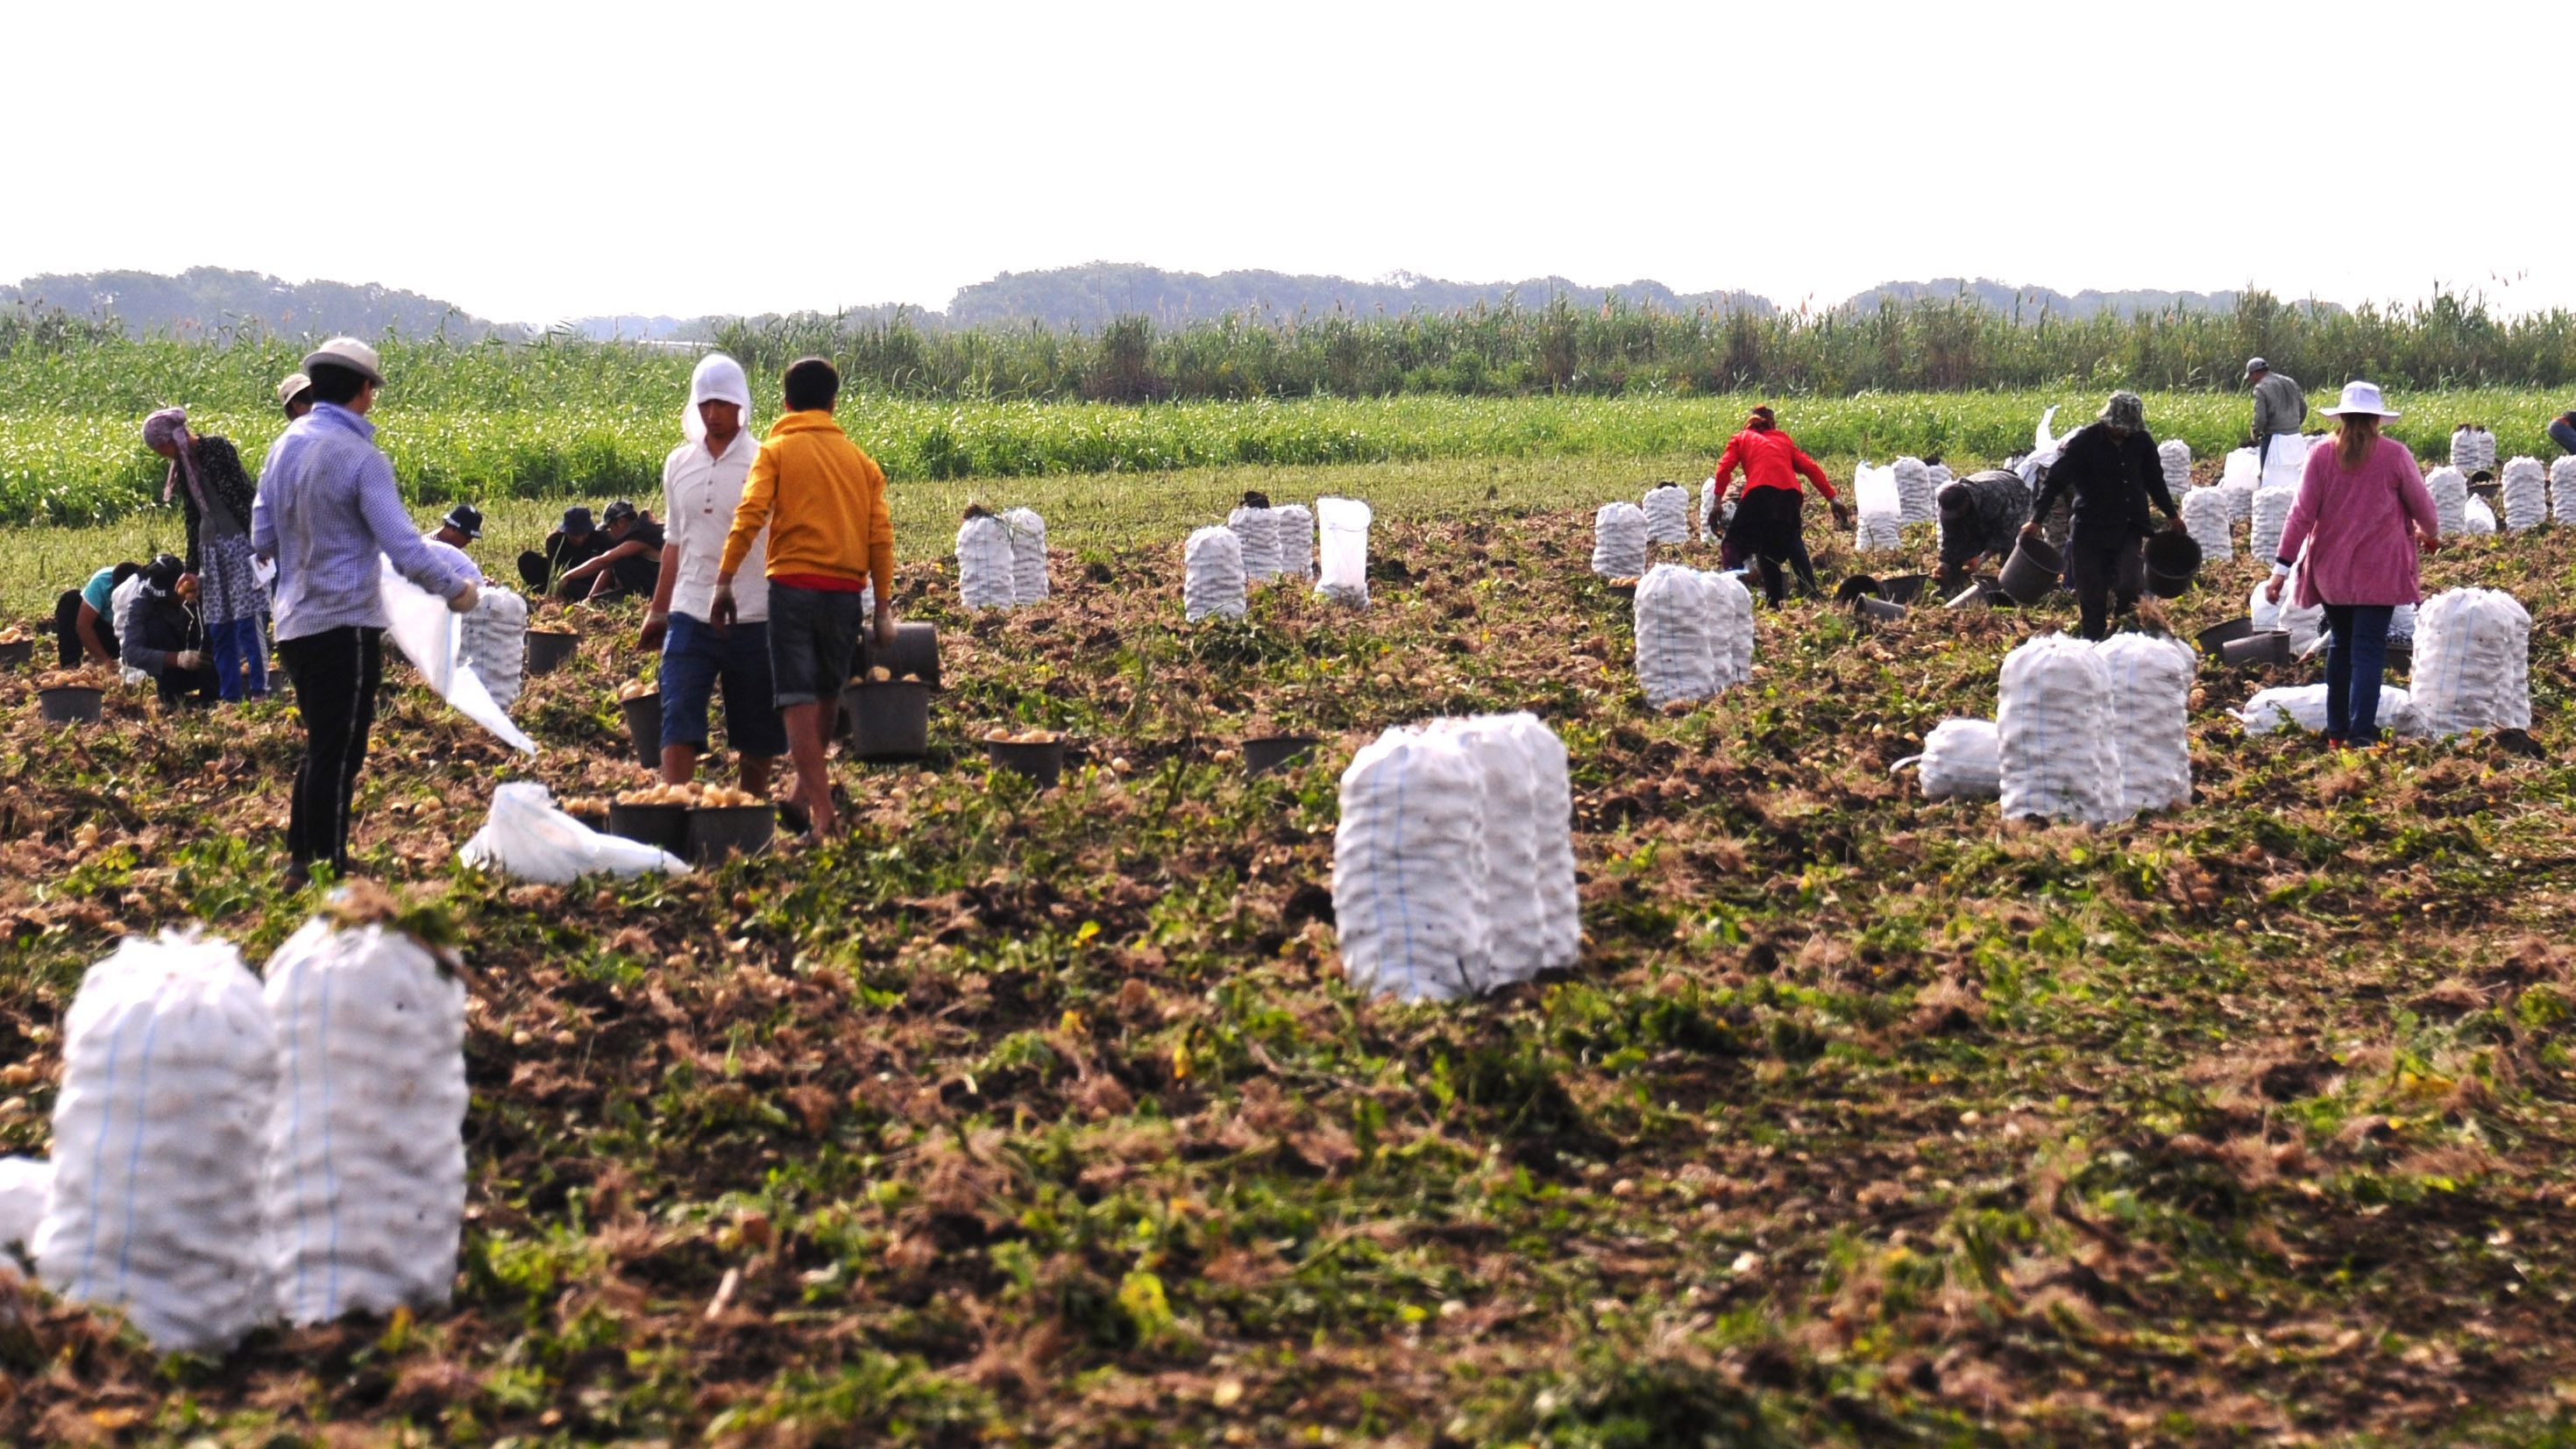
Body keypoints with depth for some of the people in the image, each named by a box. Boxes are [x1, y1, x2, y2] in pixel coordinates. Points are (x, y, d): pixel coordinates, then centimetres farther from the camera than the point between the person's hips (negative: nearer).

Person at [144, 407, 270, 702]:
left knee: (248, 621, -10)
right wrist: (192, 569, 18)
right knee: (218, 627, 6)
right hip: (211, 549, 8)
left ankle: (259, 692, -9)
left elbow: (245, 495, -12)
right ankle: (230, 697, 10)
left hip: (240, 542, -8)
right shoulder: (181, 467, 14)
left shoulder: (217, 448, -8)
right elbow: (194, 520, 19)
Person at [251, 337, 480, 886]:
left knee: (322, 747, 18)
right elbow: (405, 550, -18)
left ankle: (300, 860, 22)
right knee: (338, 755, -1)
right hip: (345, 625, -8)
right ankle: (328, 868, 3)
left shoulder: (284, 447, 9)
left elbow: (262, 541, 15)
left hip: (294, 624, 8)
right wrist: (457, 589, -4)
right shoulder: (360, 459, -15)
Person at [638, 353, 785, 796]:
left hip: (752, 616, -3)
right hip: (690, 614, 3)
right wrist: (657, 612, 20)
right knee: (677, 719, -10)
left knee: (756, 733, 6)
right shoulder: (678, 464, 10)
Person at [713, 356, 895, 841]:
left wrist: (723, 583, -11)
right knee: (827, 697, 18)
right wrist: (883, 609, 10)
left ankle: (821, 815, -11)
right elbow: (881, 535, 7)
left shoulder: (775, 451, 4)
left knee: (800, 703, -3)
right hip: (846, 590, 3)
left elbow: (749, 517, -11)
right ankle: (805, 792, 30)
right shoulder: (859, 458, 13)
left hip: (793, 585, -3)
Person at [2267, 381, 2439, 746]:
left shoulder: (2321, 456, -2)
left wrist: (2282, 566, -3)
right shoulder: (2395, 455, -5)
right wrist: (2431, 534, 28)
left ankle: (2337, 730, 21)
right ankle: (2361, 733, -13)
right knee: (2368, 650, -3)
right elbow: (2422, 504, 6)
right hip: (2378, 571, -2)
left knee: (2341, 645, 17)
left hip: (2330, 570, 2)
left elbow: (2301, 514, -5)